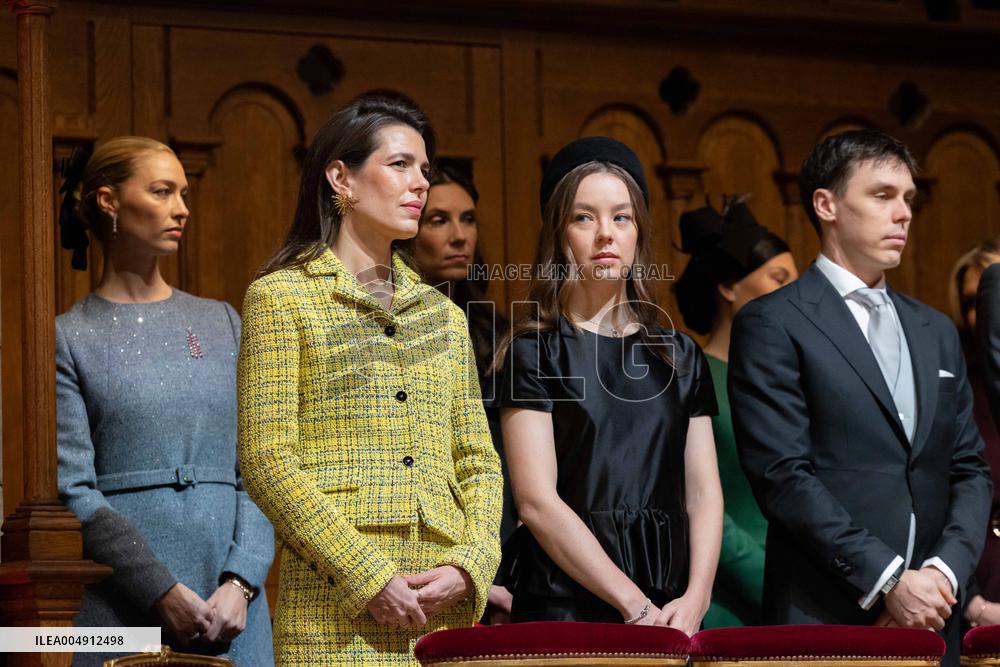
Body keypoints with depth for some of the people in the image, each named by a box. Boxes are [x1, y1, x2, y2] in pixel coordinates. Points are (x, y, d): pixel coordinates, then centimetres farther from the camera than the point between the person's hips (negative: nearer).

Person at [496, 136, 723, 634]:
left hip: (670, 609, 4)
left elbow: (704, 494, 8)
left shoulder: (680, 357, 12)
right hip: (565, 606, -4)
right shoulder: (533, 352, -1)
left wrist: (695, 598, -10)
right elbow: (536, 500, -10)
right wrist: (635, 607, -16)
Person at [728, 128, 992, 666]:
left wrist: (945, 571, -5)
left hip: (928, 617, 5)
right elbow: (783, 476, -11)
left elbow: (970, 470, 13)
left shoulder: (936, 332, 17)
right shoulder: (773, 324, -3)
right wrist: (886, 581, -16)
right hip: (824, 621, -5)